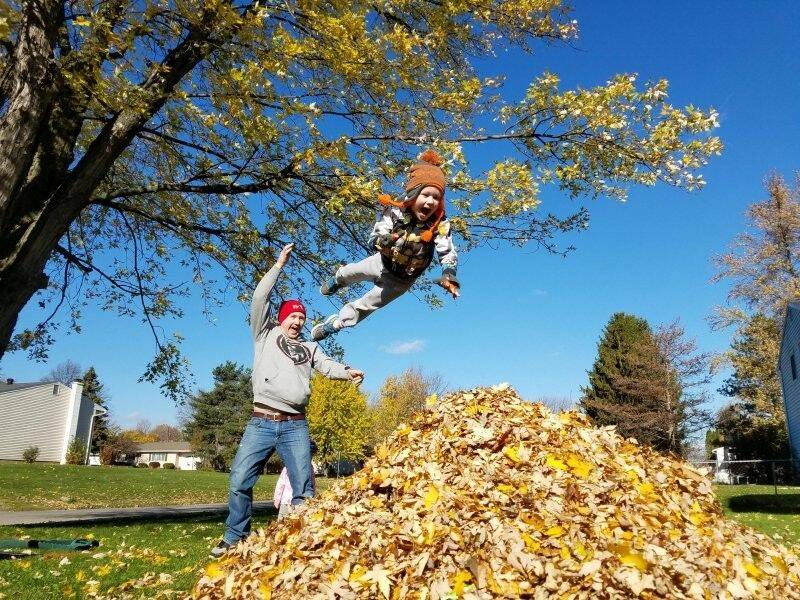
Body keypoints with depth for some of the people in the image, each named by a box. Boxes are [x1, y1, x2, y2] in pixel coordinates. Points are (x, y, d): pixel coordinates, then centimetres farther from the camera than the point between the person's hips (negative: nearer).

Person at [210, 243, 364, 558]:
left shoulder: (309, 348, 21)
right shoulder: (265, 335, 13)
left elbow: (327, 366, 6)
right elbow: (260, 298, 4)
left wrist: (348, 372, -16)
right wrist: (279, 264, 5)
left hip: (295, 426, 2)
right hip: (261, 423, -2)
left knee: (303, 488, 0)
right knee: (239, 482, -2)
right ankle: (234, 538, 14)